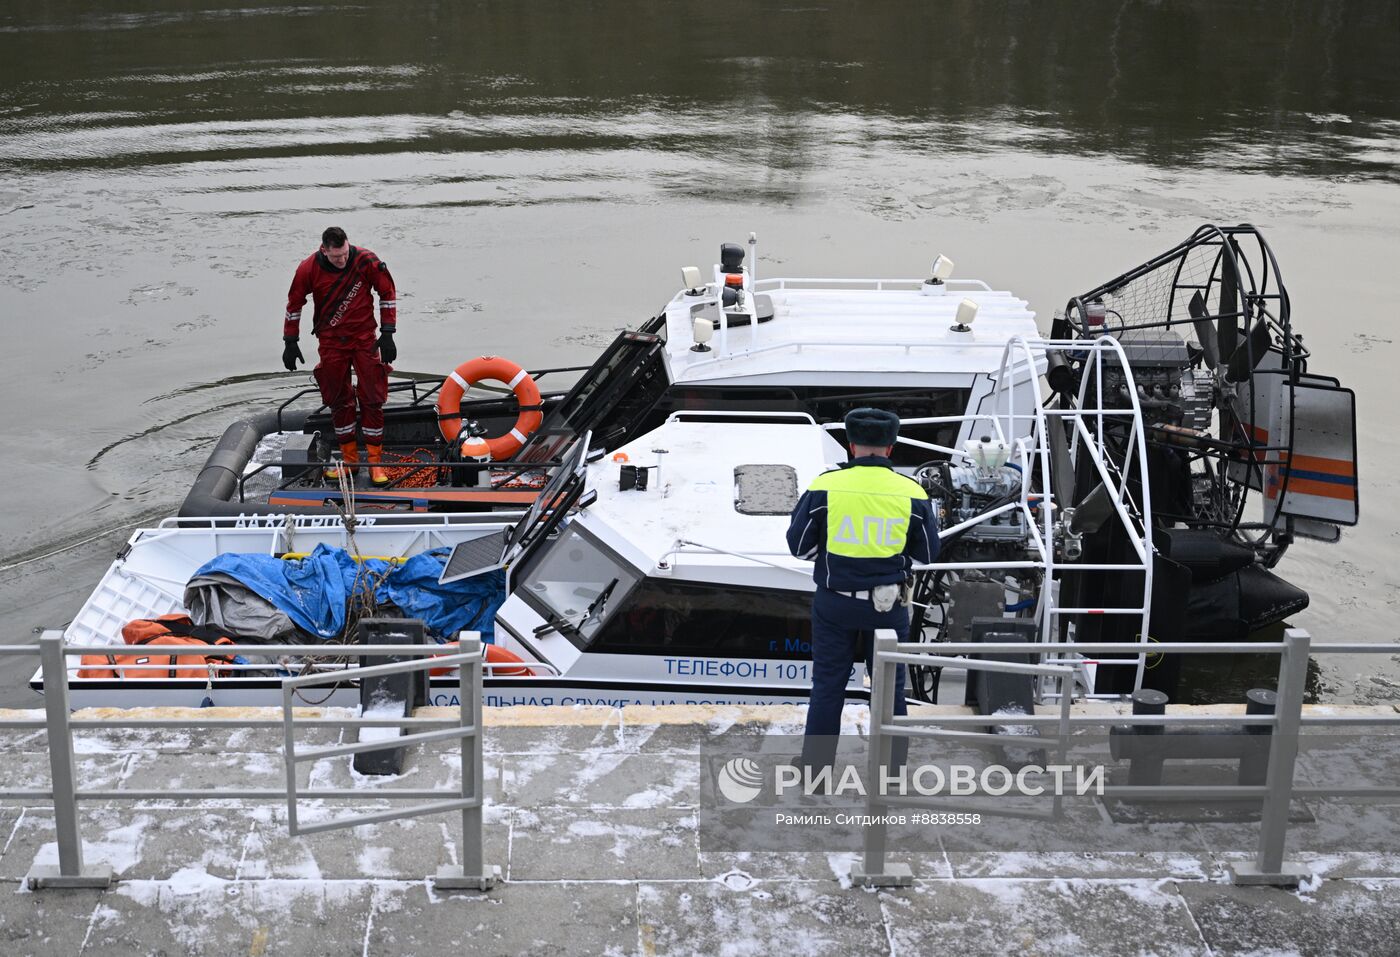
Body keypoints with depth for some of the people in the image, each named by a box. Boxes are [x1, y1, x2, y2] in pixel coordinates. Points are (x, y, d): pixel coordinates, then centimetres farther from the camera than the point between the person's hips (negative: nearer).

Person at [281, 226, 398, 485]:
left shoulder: (367, 261, -15)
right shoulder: (309, 269, -12)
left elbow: (387, 293, -2)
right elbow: (294, 303, 2)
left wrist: (387, 334, -4)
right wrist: (290, 342, 4)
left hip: (364, 338, -1)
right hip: (330, 342, 1)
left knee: (372, 398, -3)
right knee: (338, 400, 7)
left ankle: (375, 460, 5)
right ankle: (349, 458, 19)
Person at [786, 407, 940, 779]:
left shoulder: (824, 487, -11)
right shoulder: (912, 493, -8)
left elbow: (799, 544, -1)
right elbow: (927, 553, 5)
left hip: (834, 604, 0)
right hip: (889, 607, 1)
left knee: (827, 687, 11)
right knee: (890, 689, 14)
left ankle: (815, 771, 18)